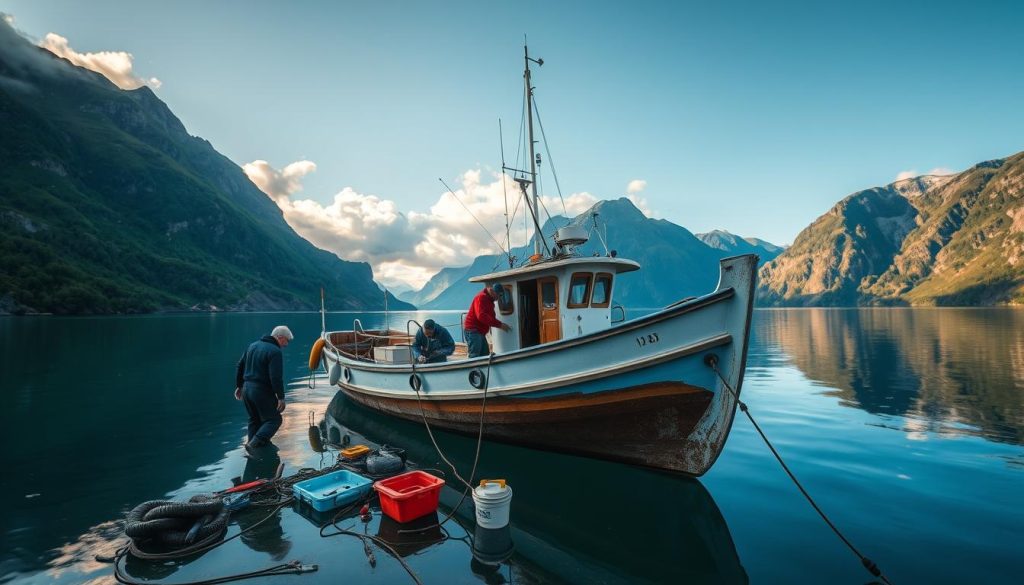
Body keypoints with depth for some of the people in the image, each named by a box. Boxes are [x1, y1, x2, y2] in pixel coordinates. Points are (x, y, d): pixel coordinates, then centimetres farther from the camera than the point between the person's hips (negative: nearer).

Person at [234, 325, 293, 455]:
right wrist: (281, 397, -17)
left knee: (254, 419, 22)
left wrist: (239, 386, 25)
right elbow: (276, 377, -22)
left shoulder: (253, 345, 11)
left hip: (247, 389, 8)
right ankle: (253, 444, -13)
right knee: (274, 419, 0)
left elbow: (240, 366, 17)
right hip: (262, 391, -8)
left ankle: (252, 441, 27)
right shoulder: (275, 351, -17)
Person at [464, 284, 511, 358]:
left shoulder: (489, 300, 17)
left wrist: (500, 324, 6)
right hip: (473, 331, -10)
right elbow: (481, 316, -28)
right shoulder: (481, 297, -14)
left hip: (480, 332, 10)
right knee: (474, 356, -13)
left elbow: (490, 317, 22)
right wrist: (499, 324, -29)